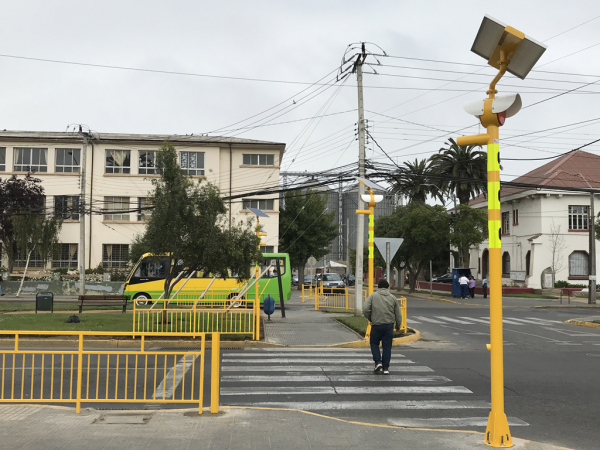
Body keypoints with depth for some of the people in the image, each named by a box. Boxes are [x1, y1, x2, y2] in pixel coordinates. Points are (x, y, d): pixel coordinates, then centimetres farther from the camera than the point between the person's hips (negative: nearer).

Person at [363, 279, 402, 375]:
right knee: (387, 346, 7)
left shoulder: (373, 296, 0)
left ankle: (378, 362, -1)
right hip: (389, 325, 2)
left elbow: (365, 309, -11)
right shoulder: (393, 297, 6)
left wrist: (369, 318, 8)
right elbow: (398, 314, 8)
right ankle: (386, 368, 8)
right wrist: (398, 325, 23)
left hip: (376, 325, -2)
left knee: (374, 343, 16)